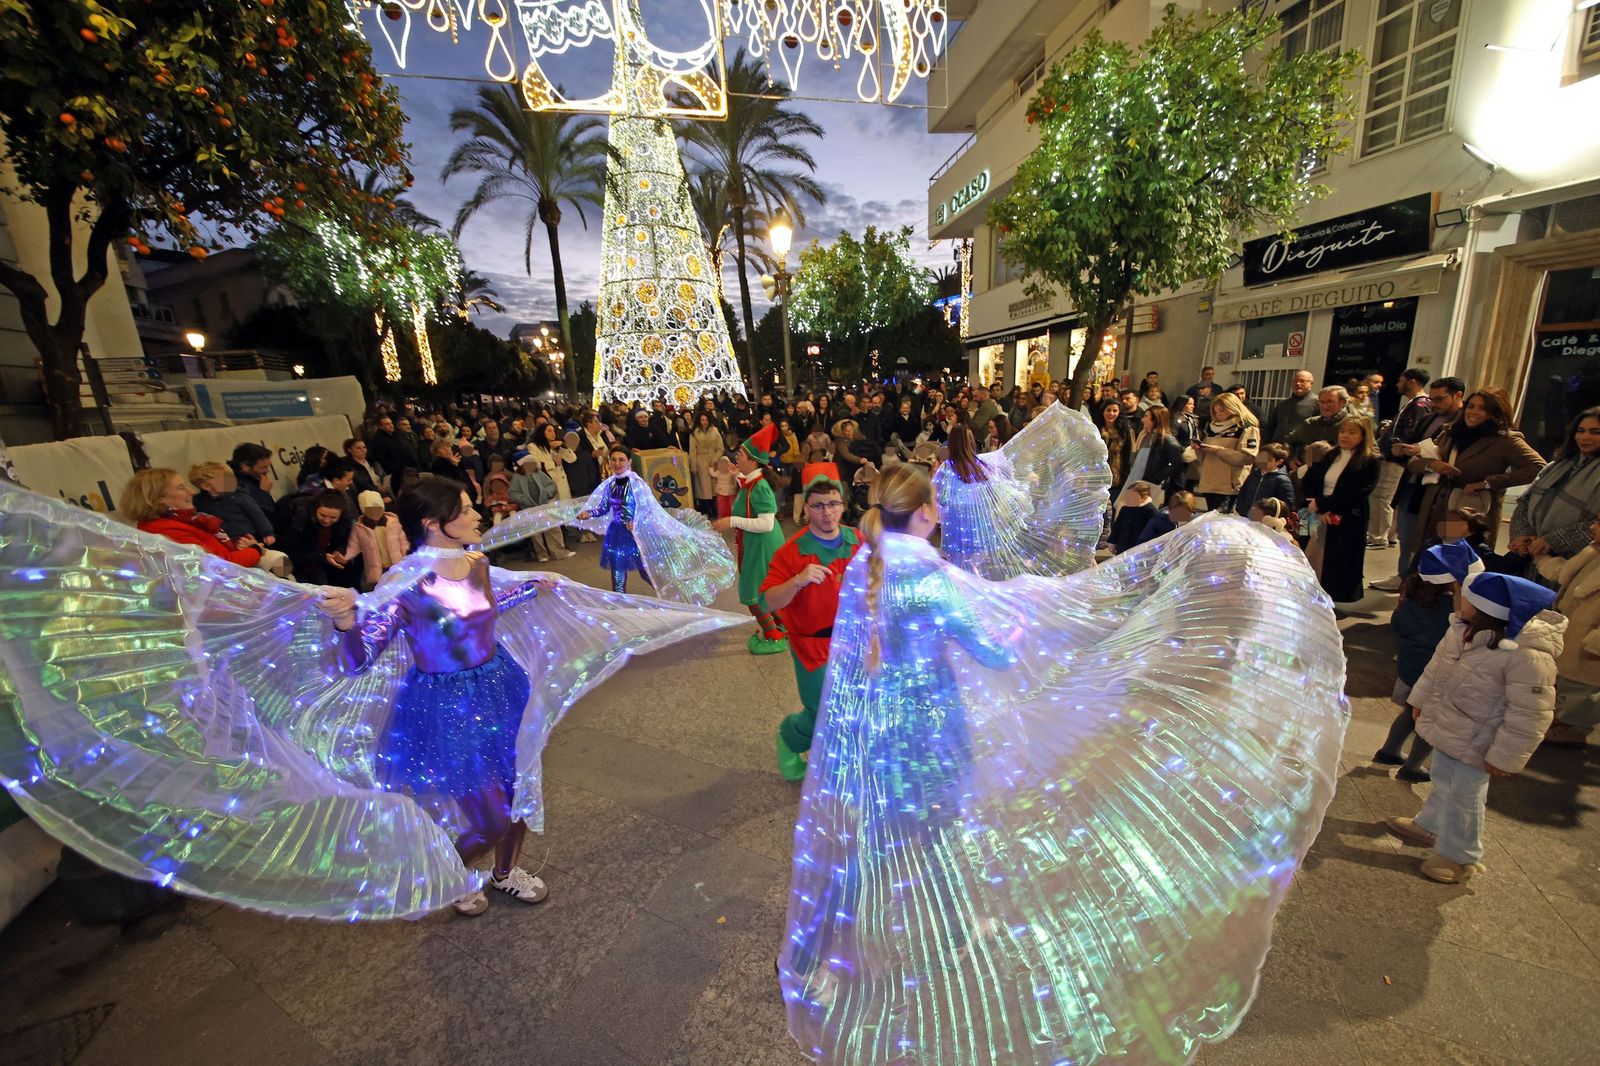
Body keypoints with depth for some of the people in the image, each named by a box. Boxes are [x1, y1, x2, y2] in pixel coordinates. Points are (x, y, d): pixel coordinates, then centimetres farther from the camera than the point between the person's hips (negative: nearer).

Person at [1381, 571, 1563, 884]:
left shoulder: (1528, 655, -30)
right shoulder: (1464, 627, -7)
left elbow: (1528, 715, -24)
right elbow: (1438, 664, 10)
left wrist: (1504, 757, -18)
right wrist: (1420, 700, 18)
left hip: (1474, 744, -7)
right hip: (1447, 728, 7)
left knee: (1464, 796, 10)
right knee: (1443, 783, 26)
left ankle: (1460, 857, 30)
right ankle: (1428, 827, 46)